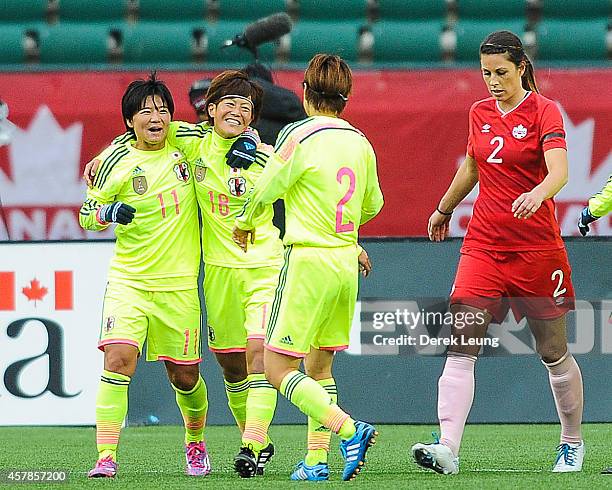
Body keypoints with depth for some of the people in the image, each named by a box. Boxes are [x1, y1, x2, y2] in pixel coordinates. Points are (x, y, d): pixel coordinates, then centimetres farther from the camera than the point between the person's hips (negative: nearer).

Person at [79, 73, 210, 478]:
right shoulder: (116, 161, -4)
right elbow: (87, 216, 3)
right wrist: (108, 212, -18)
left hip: (180, 284, 2)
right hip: (128, 281, -2)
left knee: (184, 375, 9)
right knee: (119, 360, -19)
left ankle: (196, 442, 36)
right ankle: (106, 456, -18)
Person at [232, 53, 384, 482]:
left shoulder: (300, 136, -12)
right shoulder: (360, 142, 8)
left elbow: (265, 191, -6)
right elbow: (372, 206, 21)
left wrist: (245, 223, 15)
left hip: (309, 260, -7)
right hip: (347, 261, 7)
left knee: (277, 368, -4)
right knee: (319, 366, 16)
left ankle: (350, 430, -18)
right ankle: (316, 460, 11)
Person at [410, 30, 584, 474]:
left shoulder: (544, 111, -8)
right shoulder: (480, 113, 8)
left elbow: (559, 172, -24)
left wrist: (537, 194, -45)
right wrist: (444, 209, 39)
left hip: (537, 247, -4)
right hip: (483, 245, 4)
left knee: (553, 351, 8)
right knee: (460, 346, -13)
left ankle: (572, 442, 29)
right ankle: (448, 449, -22)